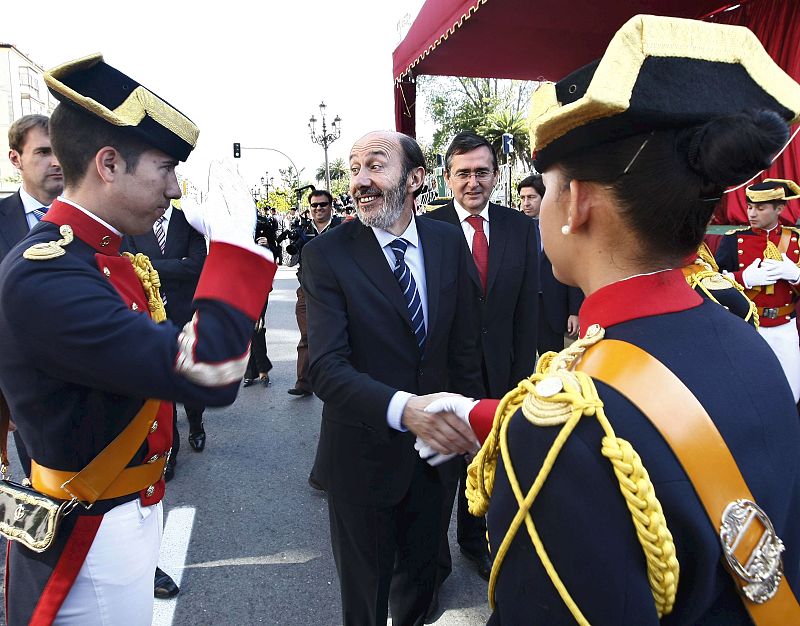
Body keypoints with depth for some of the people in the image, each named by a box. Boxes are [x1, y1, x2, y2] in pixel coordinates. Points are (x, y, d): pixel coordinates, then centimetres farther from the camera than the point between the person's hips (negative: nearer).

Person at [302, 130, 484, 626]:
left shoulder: (449, 242, -4)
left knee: (421, 571, 27)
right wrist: (403, 407, -42)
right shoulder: (326, 254, -16)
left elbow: (464, 343, 3)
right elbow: (327, 367, -25)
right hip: (364, 453, -3)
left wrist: (472, 426, 6)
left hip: (436, 448, 4)